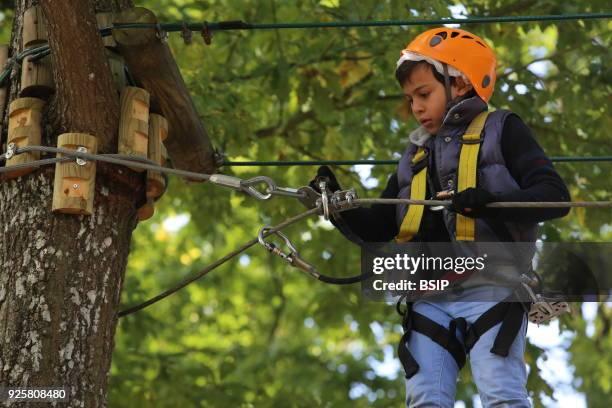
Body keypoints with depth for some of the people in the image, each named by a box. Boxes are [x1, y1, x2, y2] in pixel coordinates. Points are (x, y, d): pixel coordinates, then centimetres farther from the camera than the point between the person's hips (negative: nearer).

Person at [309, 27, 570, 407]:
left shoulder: (500, 130, 7)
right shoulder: (415, 155, 24)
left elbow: (555, 196, -5)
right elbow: (378, 228, 23)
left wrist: (490, 201, -22)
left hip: (488, 288, -6)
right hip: (430, 297, 6)